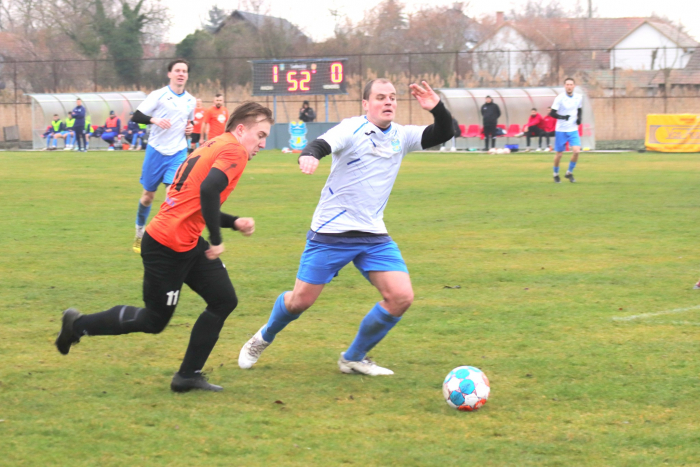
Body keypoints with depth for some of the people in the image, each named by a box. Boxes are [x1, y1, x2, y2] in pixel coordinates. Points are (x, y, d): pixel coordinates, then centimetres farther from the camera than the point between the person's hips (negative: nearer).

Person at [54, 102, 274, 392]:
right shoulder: (234, 150, -12)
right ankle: (78, 325, 18)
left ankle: (188, 376, 11)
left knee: (224, 301, 6)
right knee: (154, 321, 4)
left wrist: (235, 223, 11)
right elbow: (208, 190, -30)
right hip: (168, 247, -10)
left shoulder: (213, 147, 18)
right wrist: (216, 241, -23)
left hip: (187, 245, 10)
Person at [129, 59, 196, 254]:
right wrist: (154, 120, -28)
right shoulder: (159, 95, -7)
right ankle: (140, 233, 28)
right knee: (148, 194, 8)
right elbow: (136, 116, -11)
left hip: (178, 152, 2)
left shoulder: (190, 101, 8)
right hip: (156, 150, -2)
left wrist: (190, 128, 4)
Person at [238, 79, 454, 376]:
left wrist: (436, 108, -18)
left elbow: (443, 134, 3)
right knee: (301, 300, 1)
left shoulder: (402, 136, 5)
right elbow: (321, 144, -28)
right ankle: (263, 338, 33)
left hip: (374, 236, 5)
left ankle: (353, 359, 9)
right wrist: (309, 156, -53)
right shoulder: (352, 129, -12)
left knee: (401, 297, -9)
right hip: (331, 233, -5)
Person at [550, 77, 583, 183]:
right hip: (561, 130, -3)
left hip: (573, 130, 3)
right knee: (559, 154, 5)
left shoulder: (579, 97, 1)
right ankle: (556, 174, 28)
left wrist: (579, 118, -1)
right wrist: (562, 117, -31)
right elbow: (552, 113, -14)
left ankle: (569, 173, 5)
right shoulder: (560, 98, -13)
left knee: (576, 151, -15)